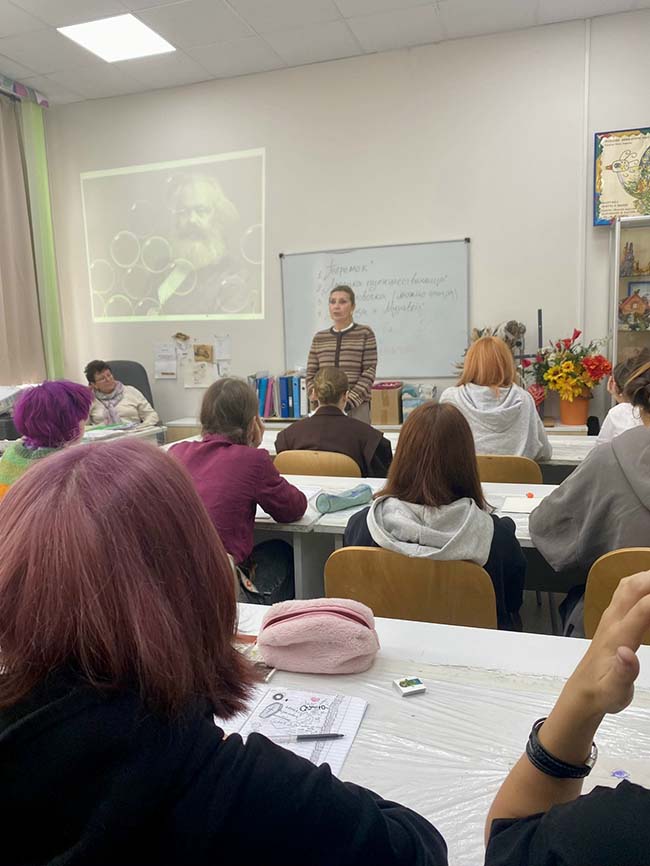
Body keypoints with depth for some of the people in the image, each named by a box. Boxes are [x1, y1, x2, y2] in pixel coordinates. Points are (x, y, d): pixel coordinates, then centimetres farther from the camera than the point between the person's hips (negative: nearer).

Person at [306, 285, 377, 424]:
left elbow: (369, 373, -4)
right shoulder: (319, 338, 12)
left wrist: (349, 402, -12)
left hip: (356, 408, -3)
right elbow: (311, 375, 11)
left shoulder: (365, 334, 2)